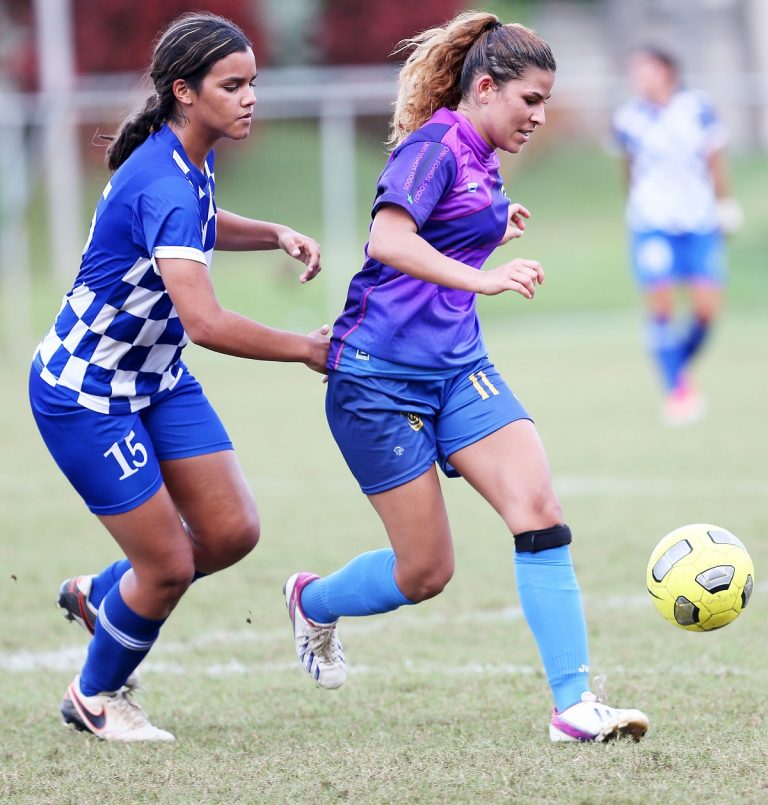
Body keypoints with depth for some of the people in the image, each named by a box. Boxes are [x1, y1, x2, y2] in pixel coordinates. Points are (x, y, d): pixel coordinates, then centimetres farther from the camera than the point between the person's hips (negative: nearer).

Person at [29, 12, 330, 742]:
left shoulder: (189, 162, -2)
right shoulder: (161, 184, -31)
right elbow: (205, 322, -40)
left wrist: (275, 235, 6)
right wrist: (305, 348, -29)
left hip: (155, 380, 9)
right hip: (84, 396, -9)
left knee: (231, 531, 3)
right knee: (169, 565, -3)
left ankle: (99, 596, 28)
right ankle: (95, 696, 23)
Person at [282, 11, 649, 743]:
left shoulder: (479, 160, 13)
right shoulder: (434, 147, -14)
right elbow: (388, 240, -31)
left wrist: (492, 229, 30)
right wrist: (482, 277, -41)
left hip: (457, 366, 8)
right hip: (379, 375, -8)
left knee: (539, 511, -13)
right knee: (426, 572, -1)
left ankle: (574, 705, -16)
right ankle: (312, 601, 31)